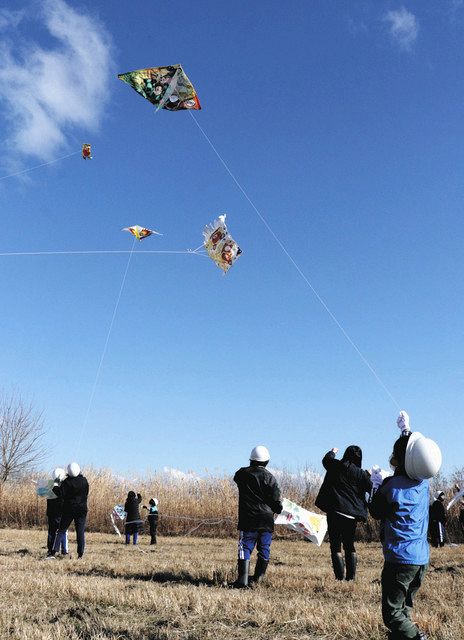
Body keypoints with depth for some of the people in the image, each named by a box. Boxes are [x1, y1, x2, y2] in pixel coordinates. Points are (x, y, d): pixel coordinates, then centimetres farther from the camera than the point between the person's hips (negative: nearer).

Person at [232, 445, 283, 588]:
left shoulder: (242, 473, -1)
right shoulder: (269, 477, -4)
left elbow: (236, 479, 24)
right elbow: (276, 501, -3)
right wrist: (279, 510, 17)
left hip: (248, 519, 0)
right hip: (266, 519, 0)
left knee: (245, 548, -1)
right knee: (264, 549, 14)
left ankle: (243, 579, -13)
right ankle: (257, 578, 19)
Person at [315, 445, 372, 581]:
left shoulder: (335, 466, -1)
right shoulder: (361, 474, -4)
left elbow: (326, 459, 20)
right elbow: (371, 489, 6)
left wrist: (332, 452, 40)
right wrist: (368, 476, 22)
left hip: (335, 512, -2)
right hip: (352, 515, 2)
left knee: (335, 546, 2)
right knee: (350, 546, 17)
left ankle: (340, 577, -6)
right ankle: (351, 576, 14)